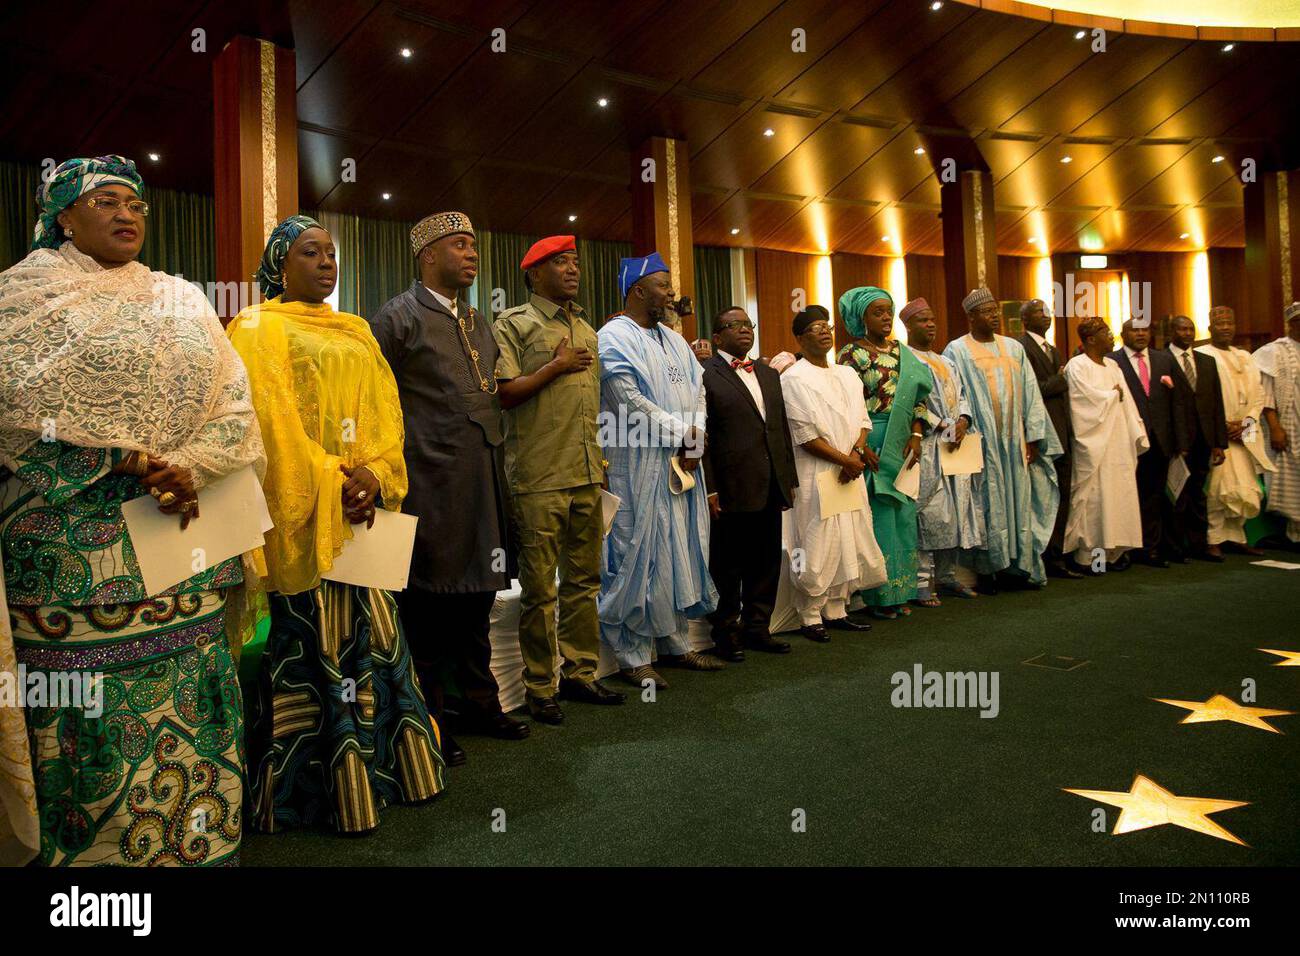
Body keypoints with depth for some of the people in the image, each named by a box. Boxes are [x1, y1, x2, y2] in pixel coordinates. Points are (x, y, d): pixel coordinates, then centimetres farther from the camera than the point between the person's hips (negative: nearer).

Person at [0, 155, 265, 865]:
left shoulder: (182, 301, 15)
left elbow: (234, 404, 5)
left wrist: (187, 468, -12)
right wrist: (130, 462, -16)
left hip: (182, 537, 4)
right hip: (71, 549, -3)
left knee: (184, 706, 4)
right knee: (91, 716, -1)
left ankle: (194, 840, 19)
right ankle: (80, 848, 16)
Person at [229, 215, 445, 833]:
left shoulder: (355, 332, 19)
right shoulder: (257, 328, 3)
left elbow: (383, 410, 9)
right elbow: (269, 417, -10)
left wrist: (376, 473, -9)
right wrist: (328, 482, -18)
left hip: (365, 507, 6)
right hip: (303, 511, -5)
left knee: (371, 630, 8)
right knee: (311, 638, -3)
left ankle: (379, 765, 18)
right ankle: (321, 783, 7)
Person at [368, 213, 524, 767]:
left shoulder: (479, 323, 18)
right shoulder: (397, 317, -5)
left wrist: (494, 462, 15)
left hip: (482, 485, 7)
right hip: (431, 485, -7)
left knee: (476, 599, 14)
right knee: (427, 604, 1)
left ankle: (477, 702, 27)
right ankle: (428, 719, 13)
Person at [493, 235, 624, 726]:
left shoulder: (587, 330, 19)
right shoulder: (512, 324, -2)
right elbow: (504, 393, -12)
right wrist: (557, 366, -10)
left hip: (587, 475, 7)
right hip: (538, 478, -6)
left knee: (583, 580, 12)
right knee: (539, 588, 1)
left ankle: (579, 672, 24)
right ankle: (539, 687, 12)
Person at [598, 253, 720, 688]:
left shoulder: (674, 340, 18)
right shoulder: (614, 337, -7)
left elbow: (697, 391, 12)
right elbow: (629, 399, -18)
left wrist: (695, 440, -6)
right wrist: (683, 433, -12)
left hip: (681, 465, 8)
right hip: (637, 467, -8)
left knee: (678, 554, 11)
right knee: (639, 556, -4)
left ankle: (673, 642, 23)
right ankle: (632, 656, 6)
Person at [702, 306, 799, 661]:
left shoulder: (769, 375, 18)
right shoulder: (706, 375, -5)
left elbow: (782, 429, 19)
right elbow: (701, 438, -10)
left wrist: (789, 479, 15)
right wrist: (709, 489, -15)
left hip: (771, 487, 7)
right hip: (732, 490, -7)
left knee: (766, 562, 12)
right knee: (728, 566, 4)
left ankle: (757, 628, 26)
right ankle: (725, 633, 18)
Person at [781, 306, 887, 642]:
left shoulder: (847, 374, 14)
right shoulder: (794, 379, -8)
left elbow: (862, 420, 11)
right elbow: (804, 435, -13)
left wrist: (856, 453, -8)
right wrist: (844, 459, -12)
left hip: (849, 472, 7)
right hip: (815, 474, -7)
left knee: (847, 544, 10)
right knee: (817, 547, -3)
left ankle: (836, 610, 21)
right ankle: (810, 617, 8)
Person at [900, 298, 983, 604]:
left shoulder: (946, 362, 22)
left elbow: (962, 397, 18)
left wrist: (963, 421, -3)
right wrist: (942, 426, -15)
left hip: (954, 444, 8)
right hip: (925, 447, -8)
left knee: (956, 510, 7)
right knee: (929, 511, -11)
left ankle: (946, 575, 16)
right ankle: (922, 581, -6)